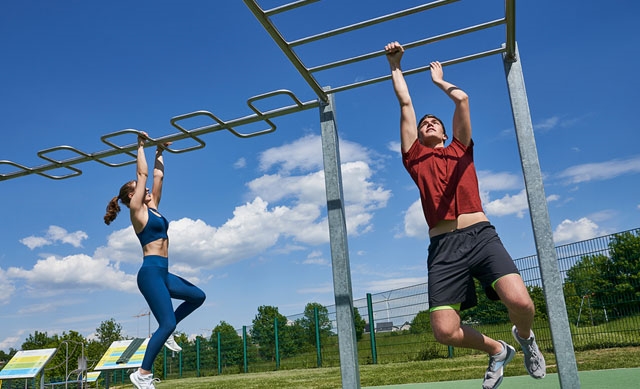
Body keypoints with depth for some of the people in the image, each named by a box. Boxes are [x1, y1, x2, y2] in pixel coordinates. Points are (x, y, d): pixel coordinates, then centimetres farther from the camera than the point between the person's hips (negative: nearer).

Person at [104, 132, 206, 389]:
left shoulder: (152, 208, 15)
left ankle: (165, 334, 21)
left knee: (197, 296, 17)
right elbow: (142, 174, -5)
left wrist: (160, 152, 24)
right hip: (151, 272, -9)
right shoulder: (137, 211, -5)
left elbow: (158, 176, 20)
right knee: (167, 323, -12)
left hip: (163, 273, 9)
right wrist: (141, 146, 2)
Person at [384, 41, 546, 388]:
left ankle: (524, 337, 18)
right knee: (444, 330, -12)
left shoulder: (461, 149, 20)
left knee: (520, 301, -22)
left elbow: (462, 98, 17)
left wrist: (439, 81, 34)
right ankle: (496, 350, 22)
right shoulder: (414, 158, 19)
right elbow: (405, 104, 22)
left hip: (480, 235, 0)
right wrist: (395, 65, 29)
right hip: (443, 246, 0)